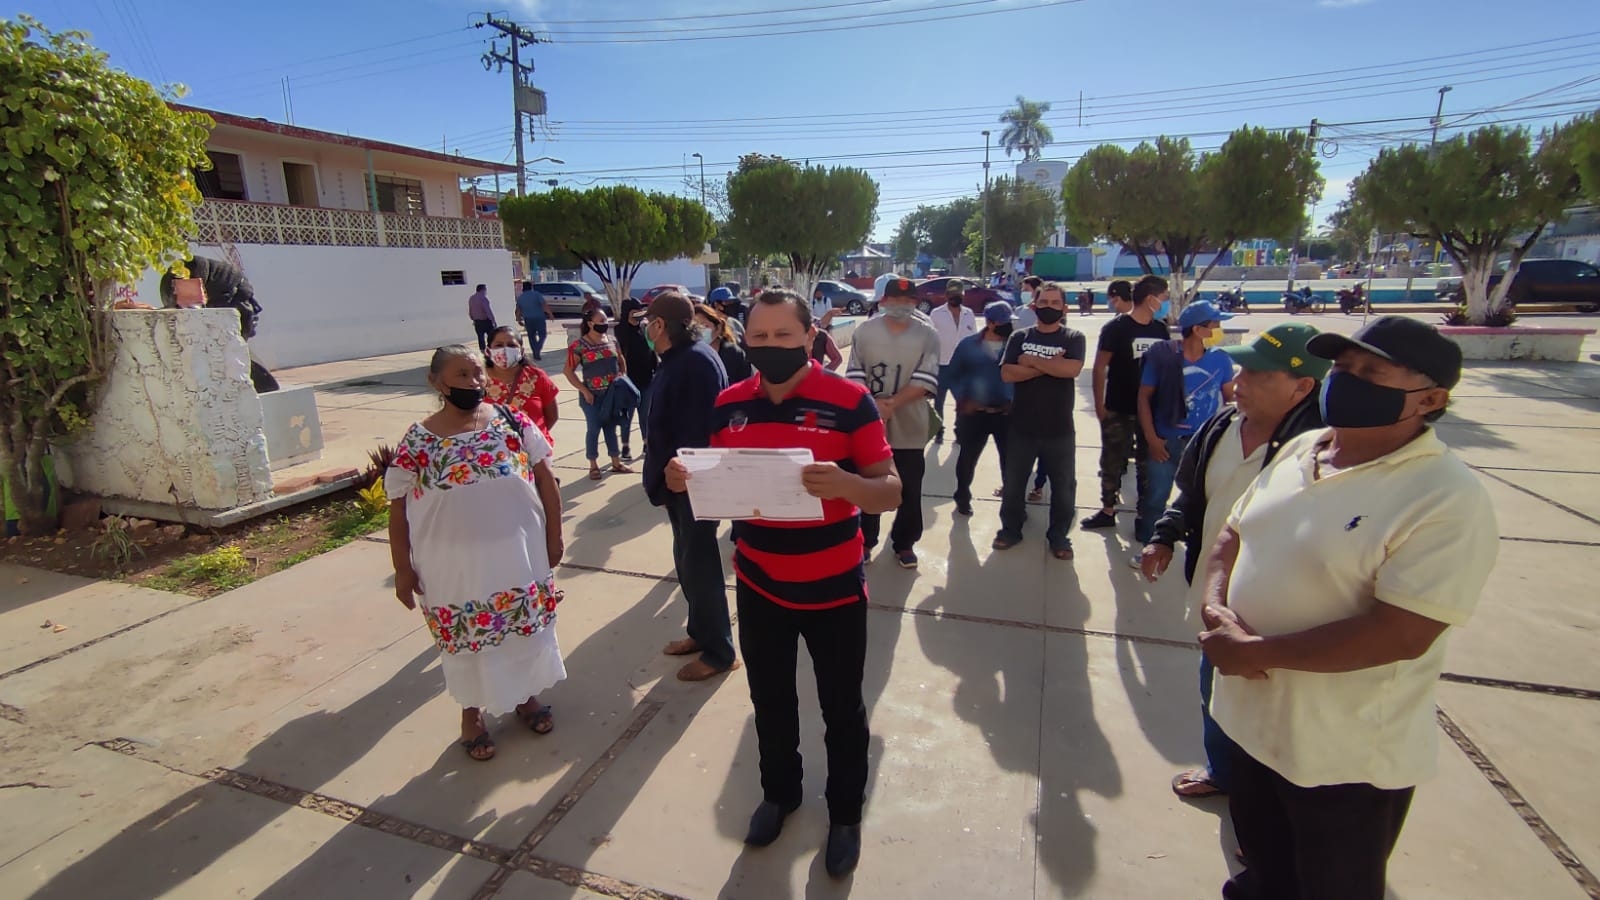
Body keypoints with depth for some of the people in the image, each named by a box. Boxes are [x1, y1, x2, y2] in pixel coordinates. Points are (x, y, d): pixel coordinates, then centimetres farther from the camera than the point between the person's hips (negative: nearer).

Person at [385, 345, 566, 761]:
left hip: (518, 555, 2)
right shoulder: (418, 441, -8)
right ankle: (473, 712, 39)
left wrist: (553, 535, -1)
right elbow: (398, 508, -2)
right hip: (454, 567, -1)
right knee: (467, 640, 16)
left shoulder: (513, 422, -5)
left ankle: (526, 695, 42)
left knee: (527, 629, 17)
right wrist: (403, 569, -2)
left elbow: (545, 479, 0)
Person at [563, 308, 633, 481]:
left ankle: (616, 463, 23)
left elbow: (622, 362, 20)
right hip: (593, 395, -5)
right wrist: (584, 391, -13)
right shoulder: (579, 345, -11)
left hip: (612, 393, 5)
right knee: (594, 428, 1)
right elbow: (568, 371, -10)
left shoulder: (611, 342, 6)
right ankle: (593, 466, 14)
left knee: (611, 427, 13)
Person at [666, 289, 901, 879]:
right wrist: (686, 480, -17)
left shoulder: (849, 400, -15)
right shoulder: (728, 404, -2)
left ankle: (845, 813, 41)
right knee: (770, 701, 22)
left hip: (834, 590, -3)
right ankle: (779, 792, 49)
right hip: (758, 587, 4)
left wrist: (844, 484, -37)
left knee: (842, 709, 16)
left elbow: (891, 492, -15)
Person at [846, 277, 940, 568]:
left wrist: (892, 404, -23)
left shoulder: (928, 335, -3)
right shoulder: (864, 331, 0)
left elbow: (925, 381, -11)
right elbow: (855, 375, -4)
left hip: (909, 426, 0)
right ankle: (865, 540, 30)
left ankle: (904, 543, 27)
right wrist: (872, 405, -20)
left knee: (909, 490, 9)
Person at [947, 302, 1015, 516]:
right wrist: (962, 399, -7)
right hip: (974, 413, 0)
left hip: (1007, 414, 1)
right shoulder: (968, 345, -1)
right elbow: (954, 375, 4)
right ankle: (963, 499, 30)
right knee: (967, 459, 11)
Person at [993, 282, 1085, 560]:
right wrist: (1050, 365, -16)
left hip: (1059, 429, -1)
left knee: (1063, 486, 9)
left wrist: (1032, 361, -14)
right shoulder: (1019, 337, 3)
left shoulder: (1074, 338, 0)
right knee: (1013, 482, 11)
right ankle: (1010, 529, 29)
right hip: (1021, 426, 1)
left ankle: (1059, 536, 26)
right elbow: (1007, 373, -12)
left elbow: (1072, 369, -21)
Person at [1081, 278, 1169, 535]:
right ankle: (1108, 511, 22)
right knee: (1112, 461, 8)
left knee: (1149, 465, 10)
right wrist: (1099, 405, -11)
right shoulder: (1115, 328, -8)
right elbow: (1100, 368, -8)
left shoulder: (1161, 330, 5)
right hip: (1118, 410, -4)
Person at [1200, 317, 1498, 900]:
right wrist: (1216, 608, -11)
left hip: (1347, 755, -6)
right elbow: (1232, 534, 7)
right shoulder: (1300, 449, 1)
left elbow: (1400, 634, -27)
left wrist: (1255, 650, -24)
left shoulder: (1449, 500, -22)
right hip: (1254, 717, 6)